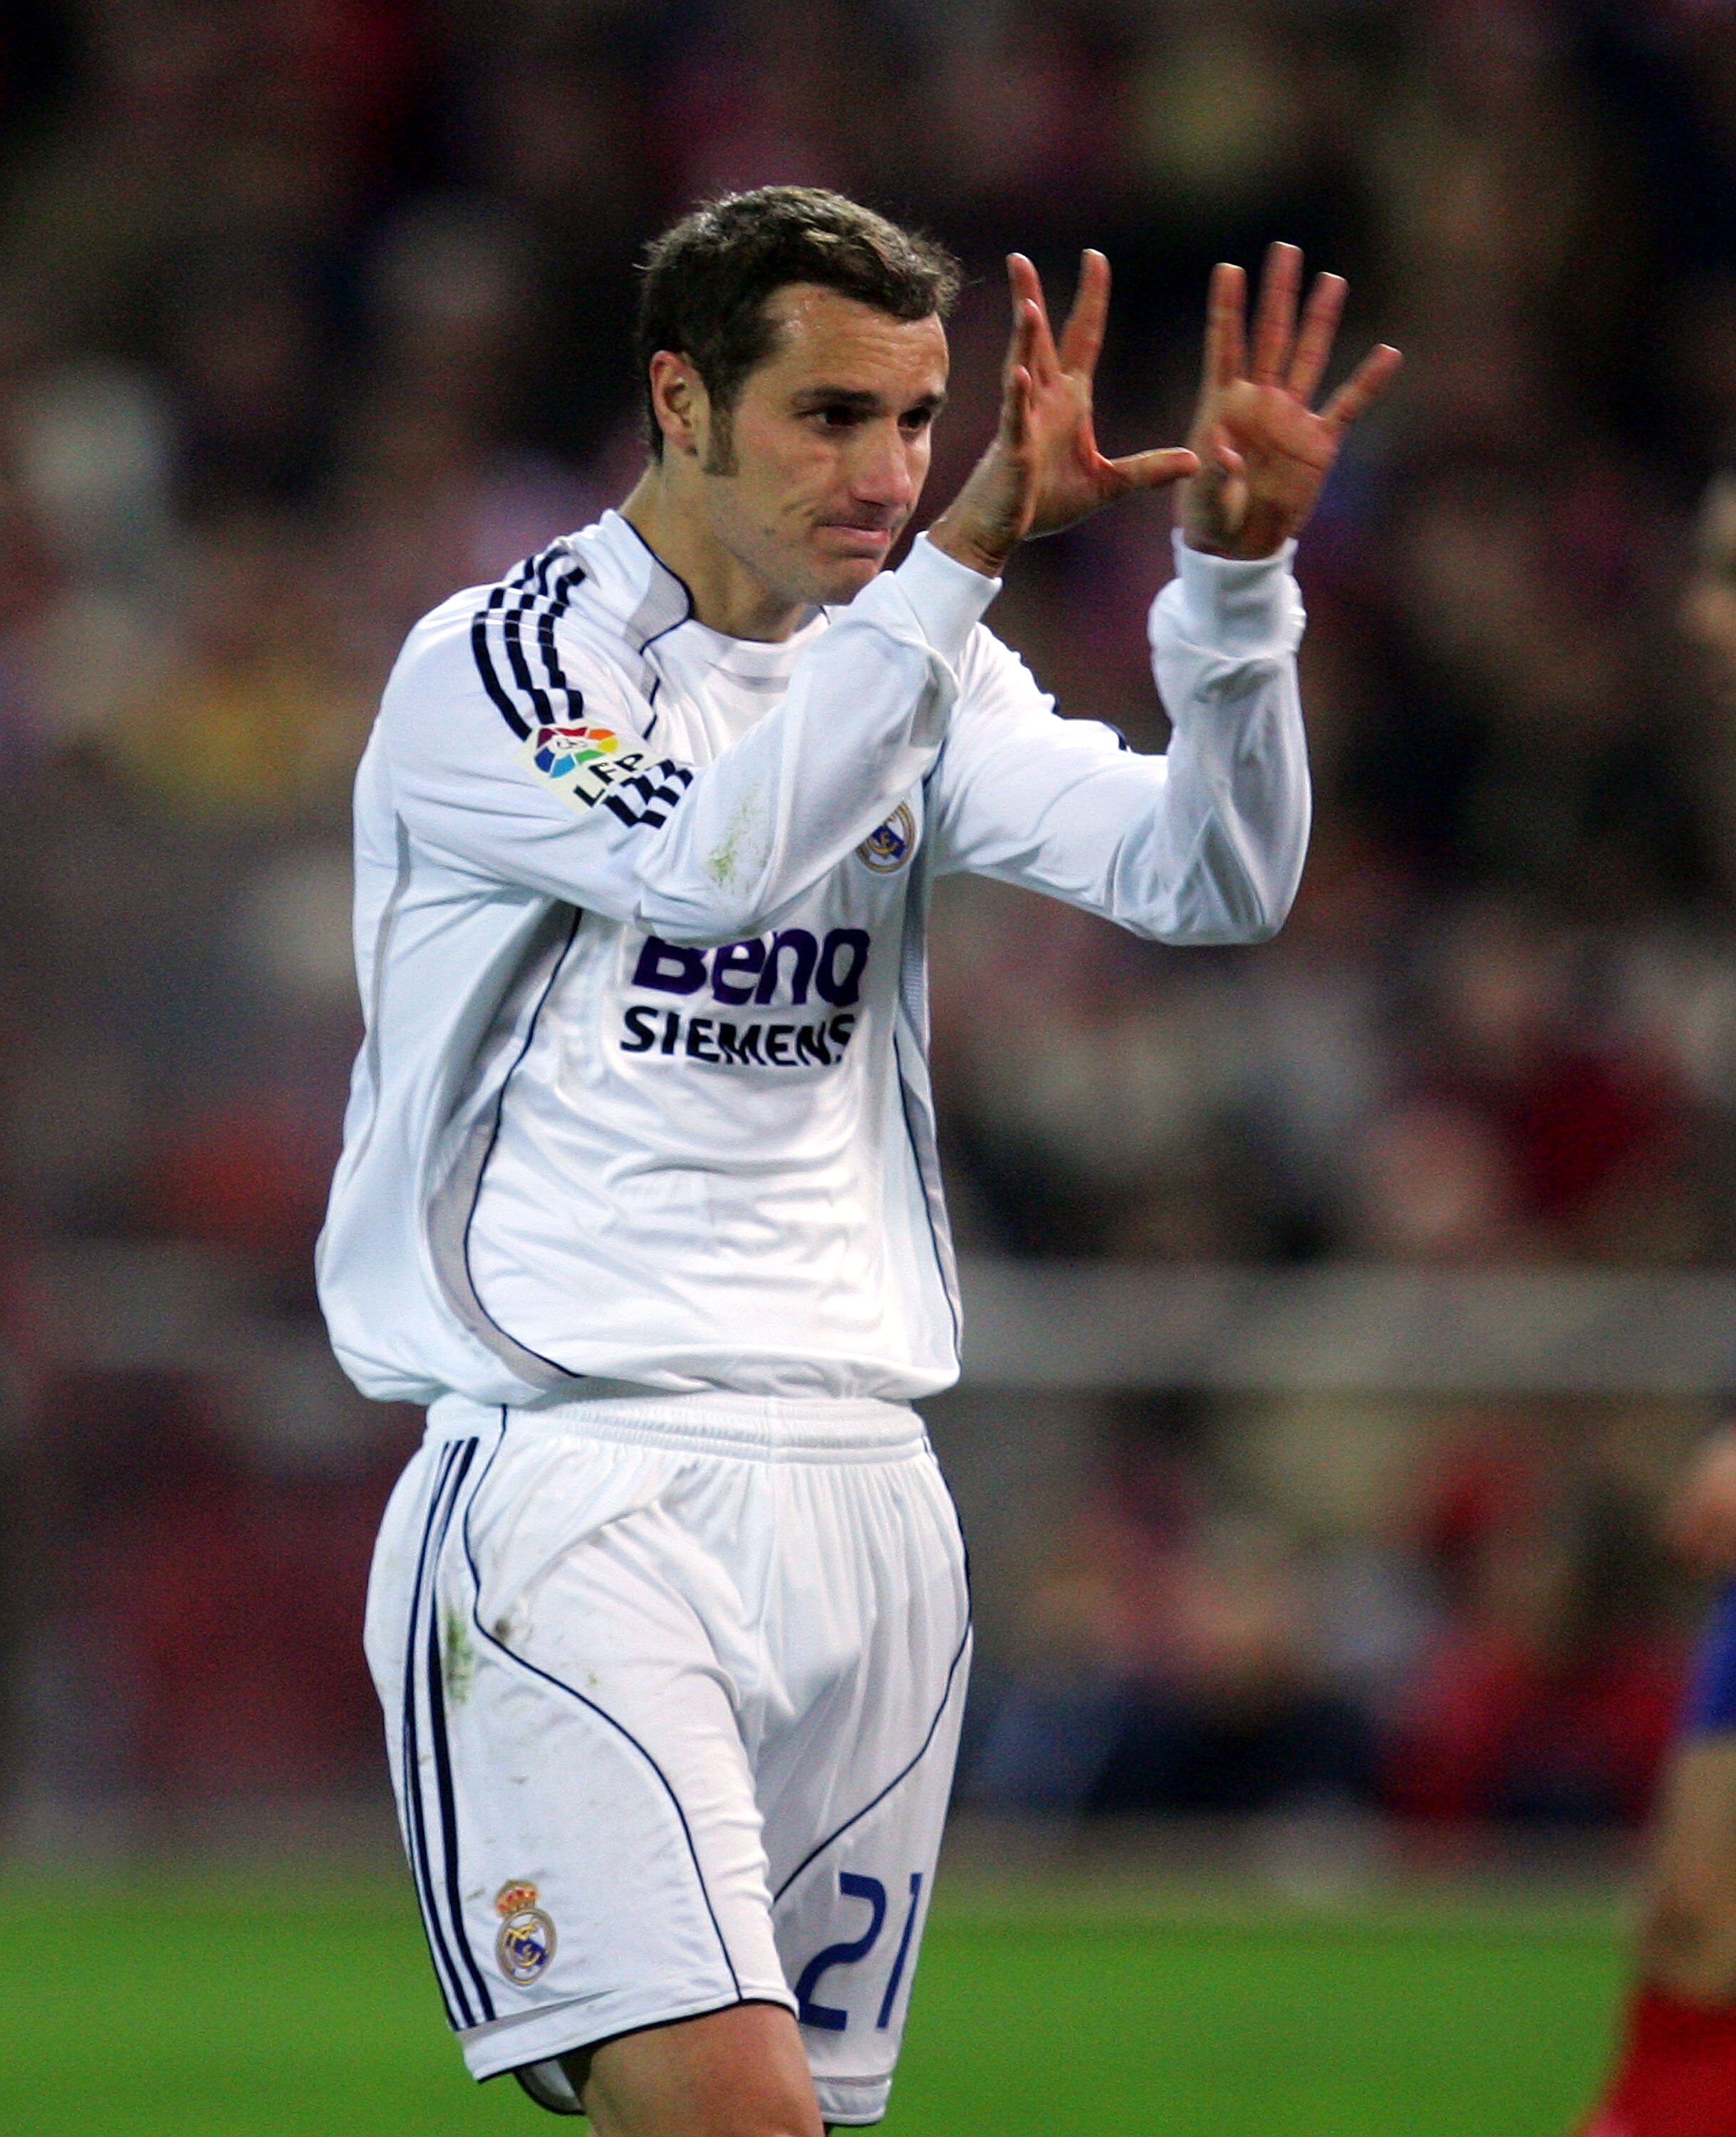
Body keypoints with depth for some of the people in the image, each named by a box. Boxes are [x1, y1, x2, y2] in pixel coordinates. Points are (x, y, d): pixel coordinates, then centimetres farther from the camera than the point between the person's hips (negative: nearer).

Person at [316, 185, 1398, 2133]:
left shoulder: (919, 684, 13)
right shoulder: (494, 661, -5)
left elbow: (1209, 877, -1)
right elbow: (714, 857, -24)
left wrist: (1235, 572, -17)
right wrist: (967, 552, -30)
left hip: (862, 1505, 6)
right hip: (576, 1480, -6)